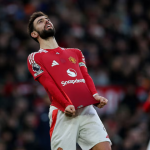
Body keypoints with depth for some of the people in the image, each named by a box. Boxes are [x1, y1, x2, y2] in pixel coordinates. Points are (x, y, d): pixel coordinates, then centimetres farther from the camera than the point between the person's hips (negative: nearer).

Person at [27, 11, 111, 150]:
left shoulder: (75, 53, 28)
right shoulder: (35, 58, 12)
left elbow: (86, 76, 14)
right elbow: (49, 84, -3)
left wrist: (95, 96, -8)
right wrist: (66, 105, -19)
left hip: (87, 109, 4)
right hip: (62, 113, -4)